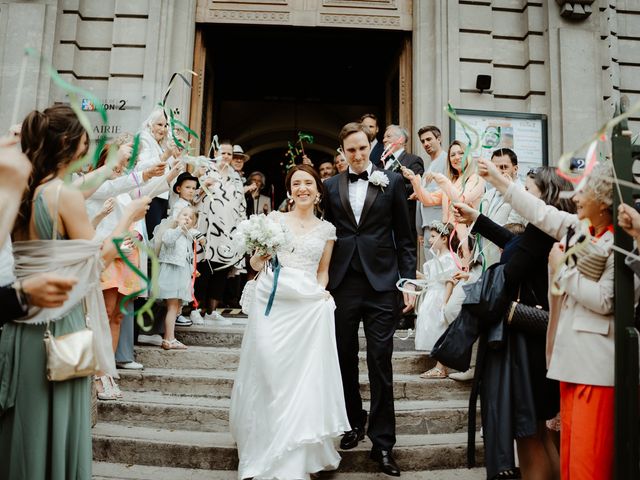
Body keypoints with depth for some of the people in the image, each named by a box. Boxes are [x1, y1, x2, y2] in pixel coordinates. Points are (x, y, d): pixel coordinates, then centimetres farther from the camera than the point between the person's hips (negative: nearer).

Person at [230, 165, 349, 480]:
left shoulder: (327, 229, 12)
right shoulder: (275, 218, 9)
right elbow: (256, 264, 10)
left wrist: (322, 290, 0)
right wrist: (262, 251, -11)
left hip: (308, 306, 1)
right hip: (271, 301, 0)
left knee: (303, 379, -2)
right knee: (269, 374, -3)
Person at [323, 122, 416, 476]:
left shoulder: (391, 181, 5)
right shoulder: (331, 186, 10)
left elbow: (405, 237, 4)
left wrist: (409, 281, -2)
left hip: (381, 284, -2)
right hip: (342, 284, 2)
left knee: (380, 362, 0)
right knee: (345, 358, 11)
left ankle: (383, 443, 10)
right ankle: (354, 423, 31)